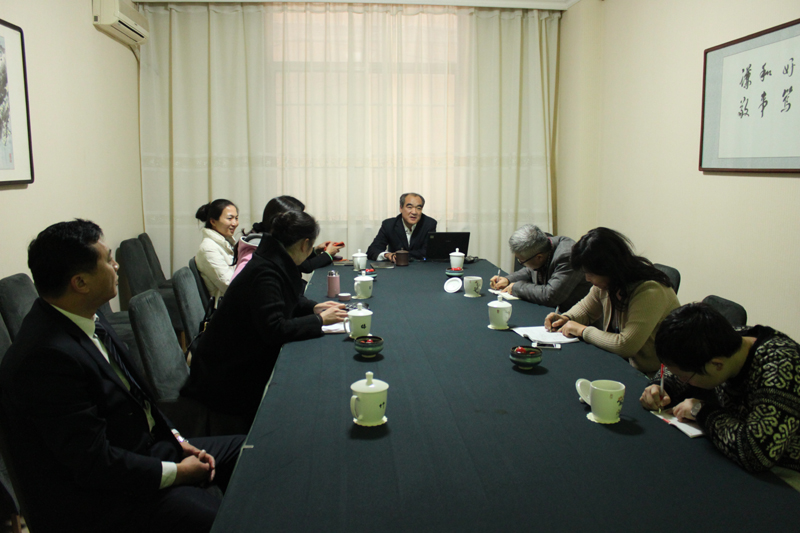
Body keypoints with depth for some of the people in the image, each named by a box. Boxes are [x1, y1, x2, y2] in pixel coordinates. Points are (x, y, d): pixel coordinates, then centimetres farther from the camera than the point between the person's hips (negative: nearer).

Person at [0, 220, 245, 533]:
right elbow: (95, 462, -24)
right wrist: (175, 472, -15)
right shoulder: (48, 357, -27)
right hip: (95, 499, -9)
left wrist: (177, 440, 3)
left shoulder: (88, 321, 1)